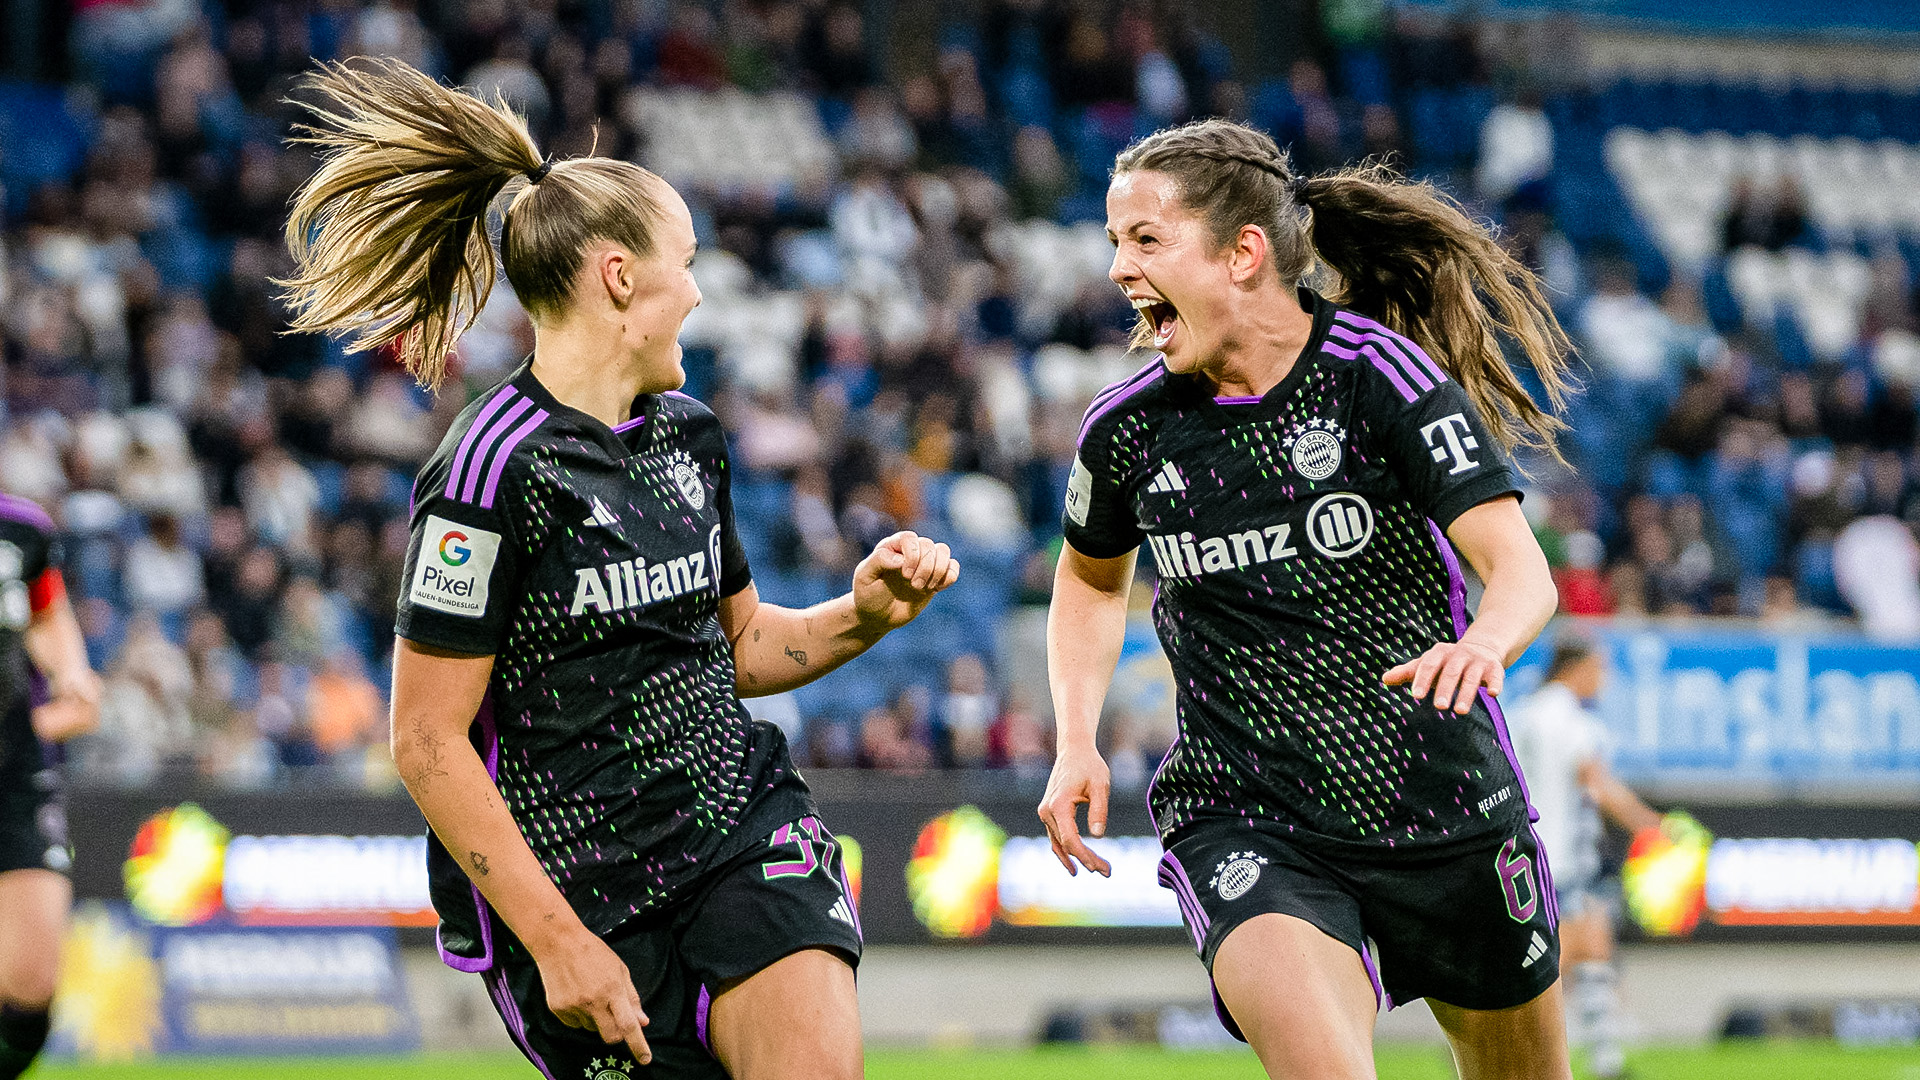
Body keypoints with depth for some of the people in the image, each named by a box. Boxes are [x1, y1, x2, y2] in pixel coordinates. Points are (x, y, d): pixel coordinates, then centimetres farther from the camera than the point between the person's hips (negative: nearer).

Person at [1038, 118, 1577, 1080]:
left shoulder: (1384, 376, -12)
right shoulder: (1130, 426, -1)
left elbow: (1521, 570, -19)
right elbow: (1092, 576, 20)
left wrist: (1483, 643, -42)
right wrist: (1076, 744, 6)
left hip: (1446, 814, 0)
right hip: (1244, 825, 1)